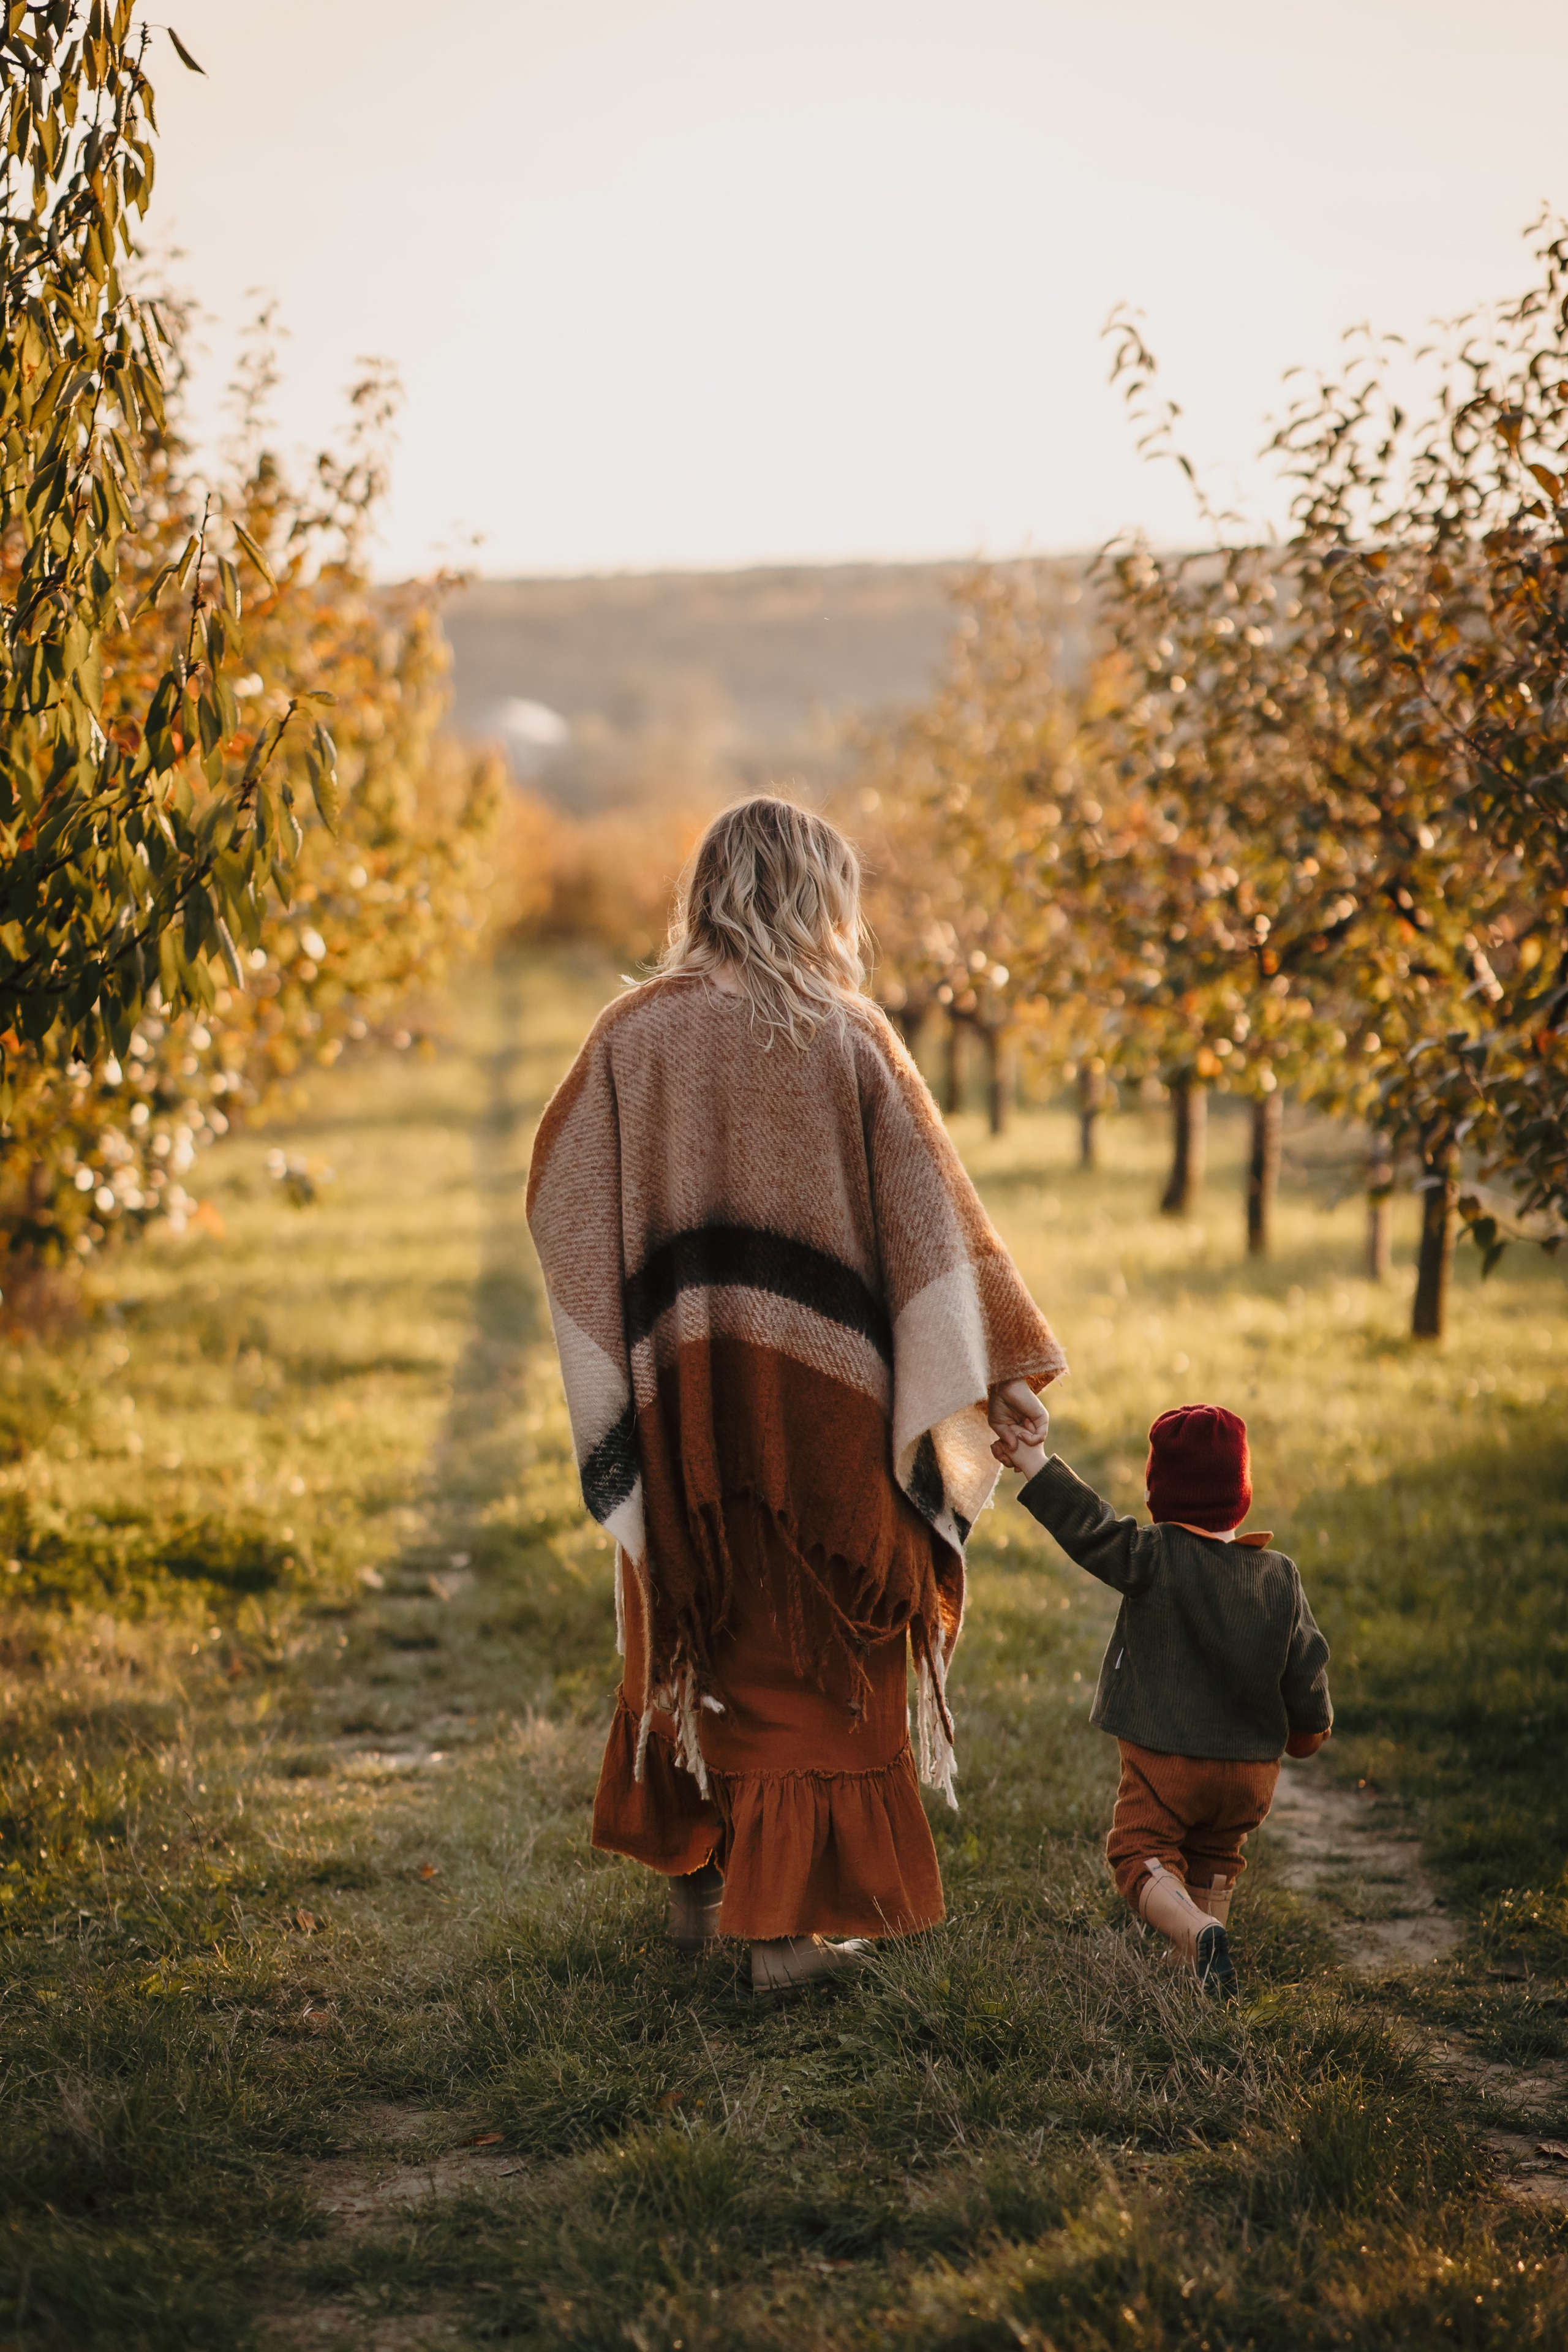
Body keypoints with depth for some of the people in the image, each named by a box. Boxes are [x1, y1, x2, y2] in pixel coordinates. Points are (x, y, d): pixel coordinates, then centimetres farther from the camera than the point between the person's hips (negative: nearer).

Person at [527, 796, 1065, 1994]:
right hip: (822, 1388, -2)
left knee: (693, 1624, 19)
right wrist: (1003, 1370, -4)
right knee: (813, 1639, 6)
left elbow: (558, 1201, 8)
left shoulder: (634, 1033, -1)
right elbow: (929, 1211, -8)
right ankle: (790, 1920, 6)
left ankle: (696, 1879, 29)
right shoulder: (848, 1038, -7)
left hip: (680, 1390, 3)